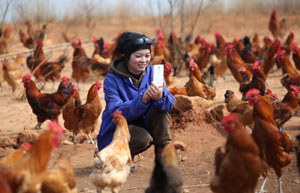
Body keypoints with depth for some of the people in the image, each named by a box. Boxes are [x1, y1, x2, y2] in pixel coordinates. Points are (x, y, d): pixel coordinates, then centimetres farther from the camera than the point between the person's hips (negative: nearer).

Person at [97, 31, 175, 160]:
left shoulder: (152, 72, -4)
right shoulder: (112, 80, -17)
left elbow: (170, 103, -16)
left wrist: (161, 97, -41)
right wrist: (142, 99, -44)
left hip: (143, 126, 4)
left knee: (161, 110, -23)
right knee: (142, 138, -33)